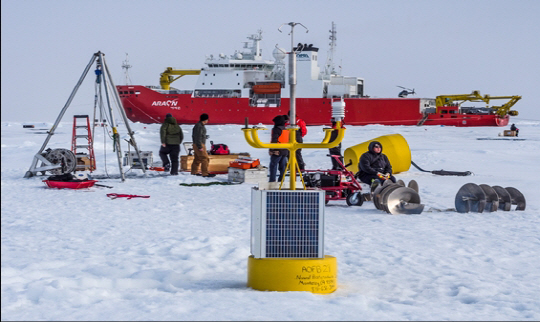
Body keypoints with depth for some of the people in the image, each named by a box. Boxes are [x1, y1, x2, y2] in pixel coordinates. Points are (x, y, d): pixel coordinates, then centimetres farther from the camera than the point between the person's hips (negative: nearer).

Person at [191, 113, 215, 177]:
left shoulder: (197, 125, 13)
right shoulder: (200, 126, -18)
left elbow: (193, 135, 20)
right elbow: (198, 137, -22)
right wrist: (200, 147, -22)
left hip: (195, 144, 10)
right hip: (200, 145, -10)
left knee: (197, 159, 16)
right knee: (205, 159, -9)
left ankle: (194, 172, 23)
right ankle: (205, 173, -9)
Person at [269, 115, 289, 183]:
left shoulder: (276, 129, -10)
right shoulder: (287, 130, 14)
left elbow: (274, 140, -18)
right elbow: (289, 141, 19)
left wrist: (271, 150, -14)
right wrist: (287, 151, 24)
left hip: (277, 152, -7)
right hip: (285, 151, 7)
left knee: (273, 165, -2)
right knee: (282, 166, 12)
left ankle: (272, 180, -6)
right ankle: (281, 180, 13)